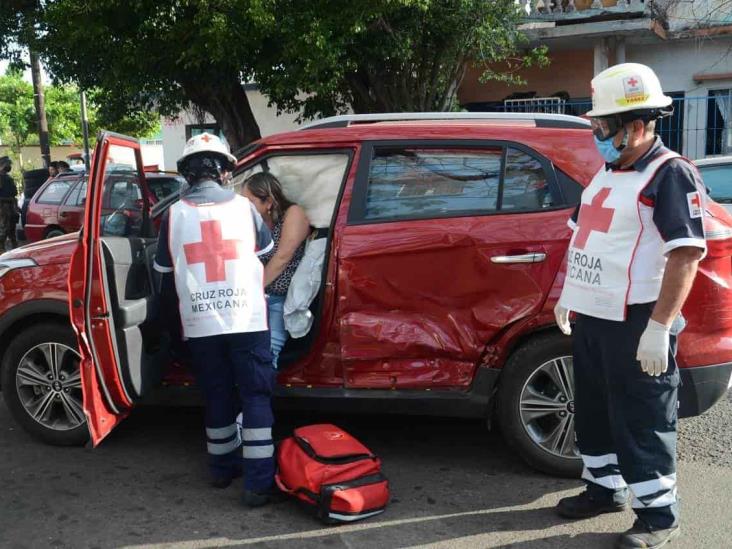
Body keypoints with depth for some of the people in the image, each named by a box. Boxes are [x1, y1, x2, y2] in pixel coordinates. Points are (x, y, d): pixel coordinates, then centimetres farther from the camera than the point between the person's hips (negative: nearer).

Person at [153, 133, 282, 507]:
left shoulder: (174, 215, 2)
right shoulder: (242, 207, 1)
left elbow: (165, 274, 11)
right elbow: (266, 256, 14)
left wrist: (171, 308, 28)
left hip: (199, 325, 2)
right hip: (246, 320, -2)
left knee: (217, 397, 16)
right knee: (255, 398, 3)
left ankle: (223, 467, 30)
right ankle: (259, 483, 1)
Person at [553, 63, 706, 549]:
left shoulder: (671, 174, -13)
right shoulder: (607, 172, 14)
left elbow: (686, 253, -21)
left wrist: (659, 328, -25)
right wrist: (568, 294, 22)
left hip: (634, 324, -9)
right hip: (590, 318, 9)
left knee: (641, 422, 1)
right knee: (593, 412, 18)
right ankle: (605, 488, 36)